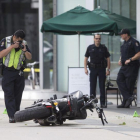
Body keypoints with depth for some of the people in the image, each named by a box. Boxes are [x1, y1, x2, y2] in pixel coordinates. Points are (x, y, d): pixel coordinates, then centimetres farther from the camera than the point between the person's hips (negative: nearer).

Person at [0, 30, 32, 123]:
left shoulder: (24, 43, 5)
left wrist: (24, 50, -15)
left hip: (19, 73, 3)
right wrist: (12, 47, -19)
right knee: (9, 95, -9)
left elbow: (30, 57, 4)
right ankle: (12, 116, -13)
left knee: (18, 95, 6)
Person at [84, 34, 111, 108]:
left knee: (102, 87, 0)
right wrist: (85, 68, -3)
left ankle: (102, 103, 4)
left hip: (102, 69, 0)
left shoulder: (103, 48, 3)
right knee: (92, 86, 2)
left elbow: (108, 59, 5)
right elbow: (86, 58, 8)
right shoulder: (90, 48, 4)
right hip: (93, 69, 1)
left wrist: (108, 69, -2)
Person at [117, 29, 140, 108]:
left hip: (132, 66, -9)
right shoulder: (125, 43, 18)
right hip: (124, 66, 9)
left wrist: (130, 60, -22)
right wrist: (120, 60, 12)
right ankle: (128, 98, -10)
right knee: (119, 80, -5)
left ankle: (126, 103, -4)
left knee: (129, 84, -6)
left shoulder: (134, 42, -10)